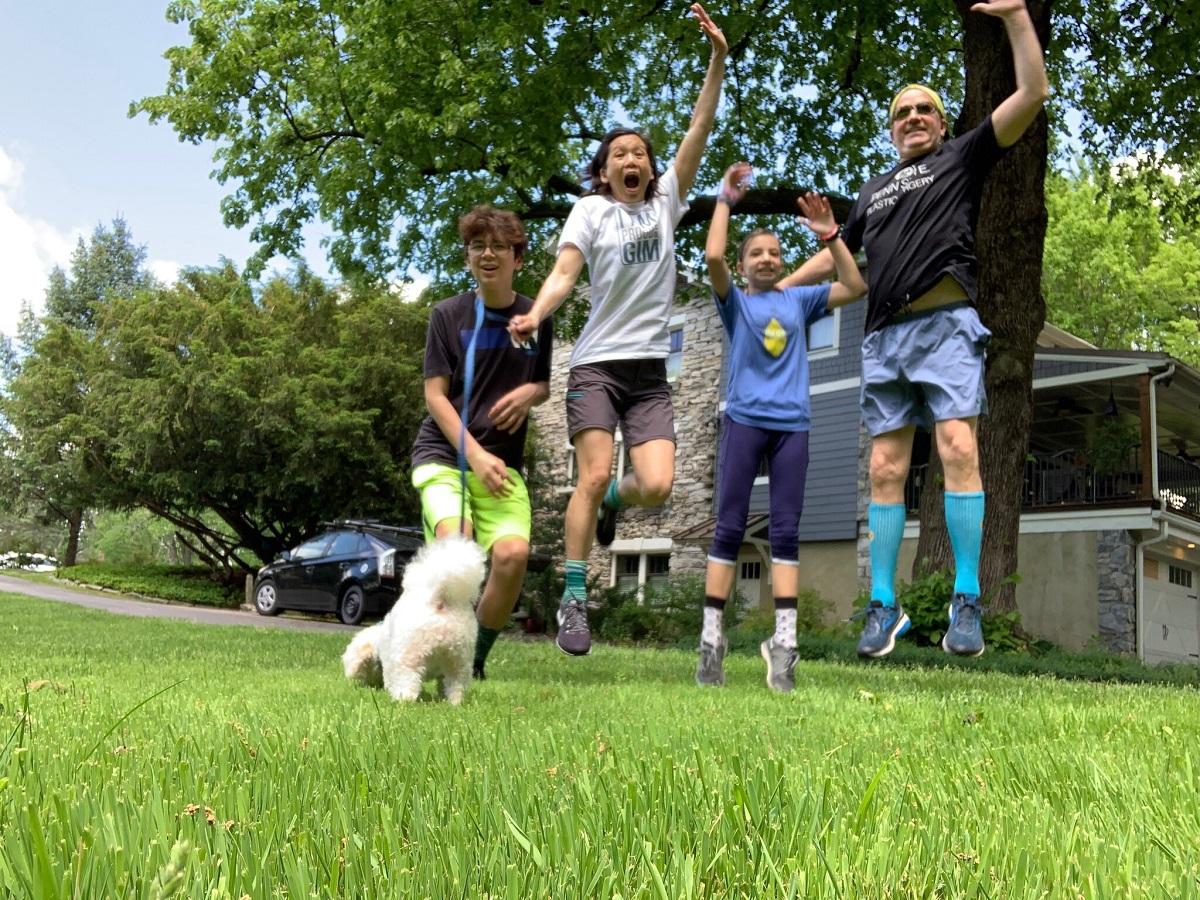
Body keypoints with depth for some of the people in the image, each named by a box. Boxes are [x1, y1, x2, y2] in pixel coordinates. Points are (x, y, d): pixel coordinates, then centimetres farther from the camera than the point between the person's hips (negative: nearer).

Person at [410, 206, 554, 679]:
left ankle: (476, 658, 3)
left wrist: (531, 392, -8)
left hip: (502, 461, 2)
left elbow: (545, 384, 17)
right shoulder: (448, 314, 0)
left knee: (513, 554, -20)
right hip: (443, 452, -2)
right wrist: (474, 454, -16)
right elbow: (435, 395, -3)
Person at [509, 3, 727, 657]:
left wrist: (718, 57, -2)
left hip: (650, 370, 3)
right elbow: (564, 272, -7)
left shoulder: (665, 203, 13)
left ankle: (613, 501, 23)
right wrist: (535, 313, -27)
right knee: (593, 476, -14)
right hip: (597, 364, -2)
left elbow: (700, 128, 6)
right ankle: (573, 600, -5)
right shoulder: (590, 210, 7)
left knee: (657, 486, -12)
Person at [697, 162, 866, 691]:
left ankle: (784, 642, -4)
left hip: (792, 425, 3)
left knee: (786, 531, -2)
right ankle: (711, 640, -1)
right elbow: (712, 257, -9)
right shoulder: (735, 301, 8)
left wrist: (829, 236, 2)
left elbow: (856, 287, 9)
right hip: (744, 420, -2)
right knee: (730, 528, -3)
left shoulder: (799, 301, 15)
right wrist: (725, 201, -1)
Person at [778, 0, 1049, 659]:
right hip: (884, 337, 5)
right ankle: (883, 606, 0)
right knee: (885, 470, -2)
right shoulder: (873, 192, 27)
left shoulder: (962, 159, 14)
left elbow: (1032, 93, 5)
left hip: (946, 326, -4)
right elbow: (834, 254, 35)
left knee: (958, 449, -18)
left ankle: (967, 604, -15)